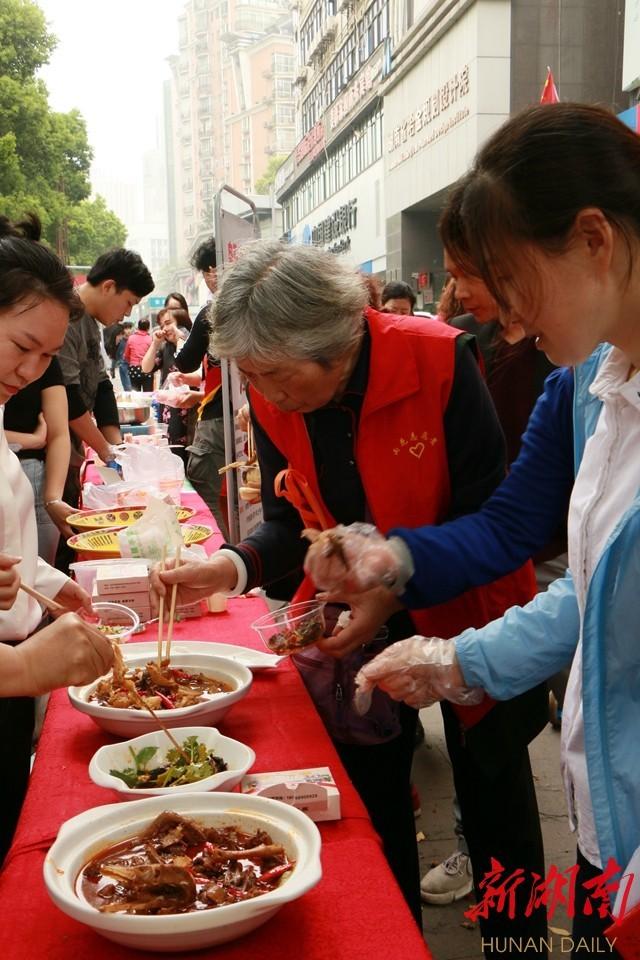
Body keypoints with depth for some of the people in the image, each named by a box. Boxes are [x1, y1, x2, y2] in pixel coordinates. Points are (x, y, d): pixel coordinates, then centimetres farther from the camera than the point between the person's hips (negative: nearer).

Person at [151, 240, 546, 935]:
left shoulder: (437, 360, -26)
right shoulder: (270, 397, -13)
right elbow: (292, 522, -4)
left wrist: (396, 588, -31)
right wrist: (233, 567, -23)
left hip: (465, 608, -3)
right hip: (353, 616, 4)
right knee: (369, 798, 15)